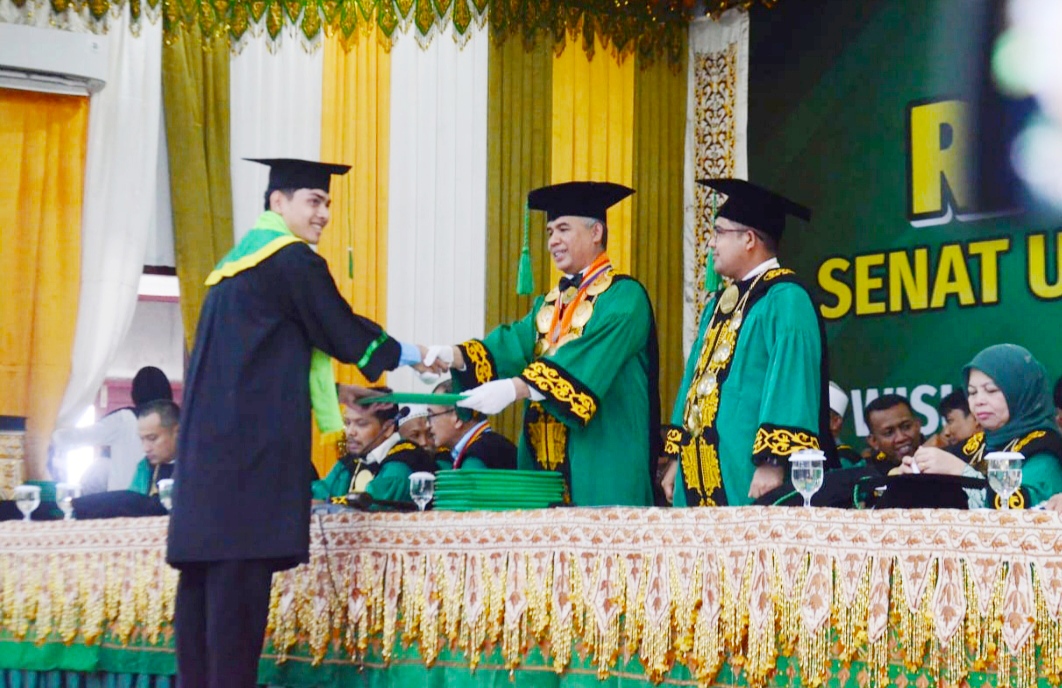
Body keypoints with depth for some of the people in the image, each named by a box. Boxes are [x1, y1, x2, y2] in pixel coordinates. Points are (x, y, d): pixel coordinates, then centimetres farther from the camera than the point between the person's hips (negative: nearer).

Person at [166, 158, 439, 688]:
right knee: (242, 571, -12)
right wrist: (405, 355, 15)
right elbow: (341, 330, -1)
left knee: (207, 573, 5)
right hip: (256, 436, -9)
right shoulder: (291, 258, -6)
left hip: (212, 436, 9)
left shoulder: (234, 262, 21)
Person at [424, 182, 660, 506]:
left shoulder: (623, 297, -6)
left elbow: (584, 365, -21)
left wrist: (515, 388, -31)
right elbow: (514, 345, 2)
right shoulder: (550, 304, 18)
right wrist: (455, 355, -16)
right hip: (544, 464, 7)